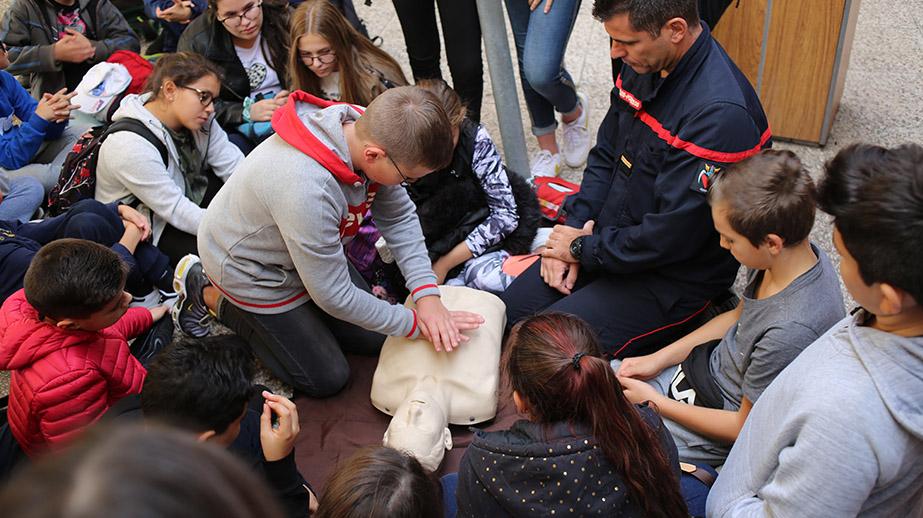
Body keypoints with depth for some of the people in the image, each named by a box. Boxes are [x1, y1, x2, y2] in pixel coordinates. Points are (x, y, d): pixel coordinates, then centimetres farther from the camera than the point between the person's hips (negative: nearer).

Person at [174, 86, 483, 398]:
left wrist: (427, 294, -19)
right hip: (252, 271, -7)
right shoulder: (307, 190, -45)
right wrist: (417, 324, -22)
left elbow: (399, 217, -9)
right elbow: (334, 296, -31)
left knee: (374, 340, 13)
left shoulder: (369, 131, -24)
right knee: (327, 380, 5)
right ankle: (210, 294, 13)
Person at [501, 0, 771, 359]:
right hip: (607, 236, 8)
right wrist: (573, 230, -2)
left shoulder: (720, 115, -30)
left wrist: (583, 248, -13)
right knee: (510, 311, 1)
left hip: (674, 277, -8)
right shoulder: (645, 66, -2)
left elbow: (669, 238, -27)